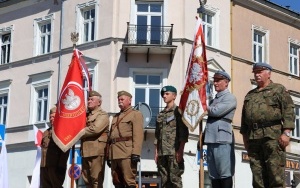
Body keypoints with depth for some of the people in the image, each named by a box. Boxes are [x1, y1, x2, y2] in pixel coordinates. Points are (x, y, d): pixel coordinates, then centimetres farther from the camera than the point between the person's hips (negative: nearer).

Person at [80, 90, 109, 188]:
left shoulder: (102, 115, -3)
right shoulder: (86, 115, 24)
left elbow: (95, 129, -17)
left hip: (96, 151, -8)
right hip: (86, 151, 8)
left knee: (96, 180, -9)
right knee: (87, 180, 9)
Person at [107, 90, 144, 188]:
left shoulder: (136, 114, 4)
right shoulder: (115, 117, 26)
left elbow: (138, 135, -8)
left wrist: (135, 153, -19)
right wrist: (109, 155, 15)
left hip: (127, 153, -7)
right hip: (114, 154, 7)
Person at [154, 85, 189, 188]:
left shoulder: (178, 111, 2)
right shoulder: (160, 114, 20)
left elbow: (183, 132, -6)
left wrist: (180, 150, -14)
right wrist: (156, 152, 13)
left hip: (174, 152, -6)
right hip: (162, 152, 6)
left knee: (175, 179, -10)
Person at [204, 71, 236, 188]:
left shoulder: (230, 98, 1)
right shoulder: (214, 100, 25)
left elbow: (216, 111, -13)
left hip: (223, 139, -8)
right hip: (211, 139, 8)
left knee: (225, 173, -8)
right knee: (213, 174, 6)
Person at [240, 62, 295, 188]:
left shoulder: (279, 89, 10)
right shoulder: (250, 95, 26)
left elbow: (289, 111, -1)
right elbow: (244, 117, 25)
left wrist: (286, 133, -13)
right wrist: (245, 137, 15)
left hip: (273, 135, -5)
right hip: (253, 139, 5)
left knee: (275, 173, -11)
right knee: (257, 173, 0)